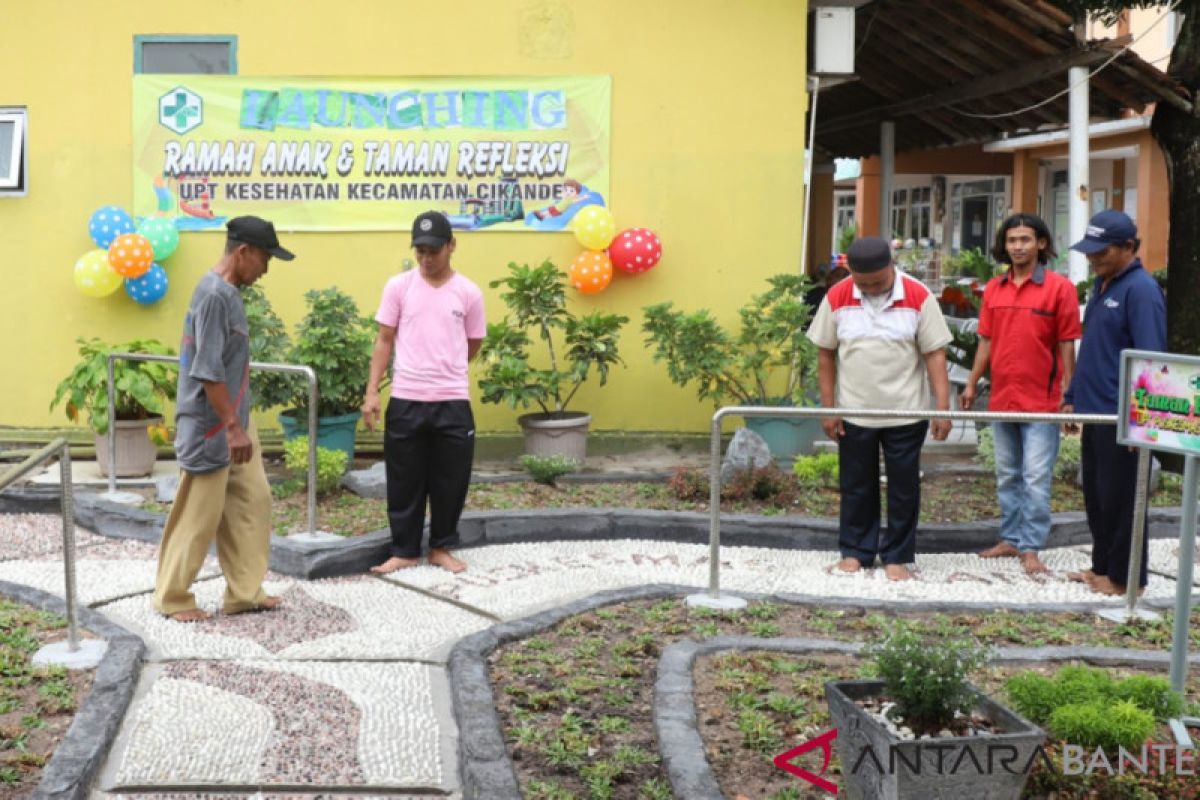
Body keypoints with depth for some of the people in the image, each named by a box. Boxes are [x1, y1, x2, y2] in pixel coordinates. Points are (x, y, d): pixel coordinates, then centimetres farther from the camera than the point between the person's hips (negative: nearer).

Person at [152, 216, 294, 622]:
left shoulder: (228, 292, 10)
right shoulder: (215, 295, -20)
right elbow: (208, 371, -24)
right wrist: (232, 427, -22)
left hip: (234, 420, 10)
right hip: (212, 428, -10)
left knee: (253, 501, 11)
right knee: (199, 515, 1)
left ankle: (244, 593, 19)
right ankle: (173, 598, 14)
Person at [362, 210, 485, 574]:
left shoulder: (469, 293, 1)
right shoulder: (398, 287, 1)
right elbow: (385, 341, 4)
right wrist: (372, 392, -2)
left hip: (453, 402, 0)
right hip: (405, 401, 0)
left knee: (450, 480, 7)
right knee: (404, 480, 6)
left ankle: (441, 548, 23)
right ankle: (405, 551, 19)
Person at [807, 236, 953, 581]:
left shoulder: (918, 297, -9)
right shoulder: (837, 297, -4)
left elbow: (935, 354, -7)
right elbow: (825, 354, 2)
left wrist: (943, 408, -13)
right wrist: (828, 408, -1)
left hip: (905, 412, -1)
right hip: (854, 412, 1)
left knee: (903, 487, 5)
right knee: (856, 485, 10)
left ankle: (897, 556, 17)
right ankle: (855, 551, 23)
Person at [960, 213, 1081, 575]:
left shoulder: (1059, 288, -7)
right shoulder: (994, 289, 7)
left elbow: (1067, 345, -6)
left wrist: (1068, 393, -8)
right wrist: (971, 383, 10)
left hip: (1041, 402, -5)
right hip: (1001, 399, 5)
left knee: (1036, 479, -3)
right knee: (1007, 477, 14)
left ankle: (1031, 548, 3)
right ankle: (1010, 539, 24)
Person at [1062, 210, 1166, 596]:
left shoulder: (1141, 289, -15)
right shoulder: (1102, 285, 14)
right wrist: (1072, 397, 20)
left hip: (1120, 417, -9)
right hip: (1095, 411, 9)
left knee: (1119, 499, 0)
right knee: (1096, 496, 15)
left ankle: (1125, 576, 11)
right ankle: (1103, 567, 26)